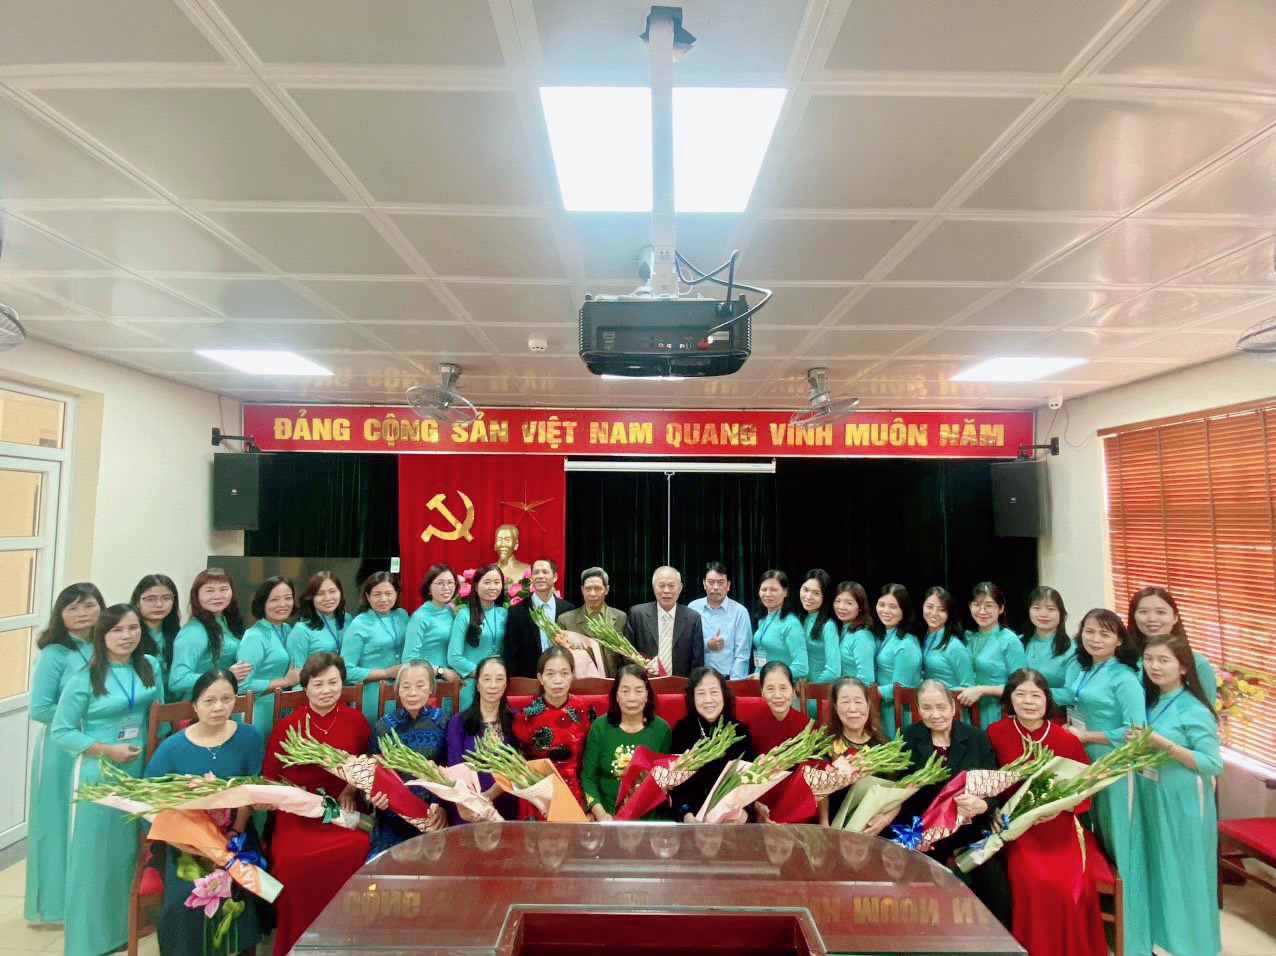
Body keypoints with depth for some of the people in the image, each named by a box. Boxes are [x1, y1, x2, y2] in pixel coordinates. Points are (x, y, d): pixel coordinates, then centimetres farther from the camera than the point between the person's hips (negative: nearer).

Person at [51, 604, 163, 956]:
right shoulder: (85, 679, -11)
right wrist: (107, 750, -16)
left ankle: (126, 927, 33)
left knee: (132, 853, 15)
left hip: (141, 773, 4)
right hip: (98, 778, -4)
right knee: (95, 855, 6)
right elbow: (61, 732, -7)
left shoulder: (150, 666, 1)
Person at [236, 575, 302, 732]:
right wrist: (285, 682, -16)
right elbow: (242, 685, -22)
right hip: (260, 716, -7)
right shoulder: (254, 636, -16)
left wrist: (297, 678, 5)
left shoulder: (287, 630, 7)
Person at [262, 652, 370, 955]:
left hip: (342, 810, 0)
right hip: (297, 812, 0)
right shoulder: (287, 726, 3)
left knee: (357, 850, -30)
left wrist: (352, 788, 0)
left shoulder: (355, 720, 5)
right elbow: (269, 778, 12)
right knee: (292, 861, -30)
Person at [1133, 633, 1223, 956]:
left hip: (1182, 803, -6)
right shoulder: (1149, 702, 4)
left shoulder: (1194, 711, -15)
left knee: (1181, 871, 7)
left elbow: (1213, 765, -18)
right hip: (1149, 798, 6)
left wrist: (1165, 744, -25)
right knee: (1156, 868, 17)